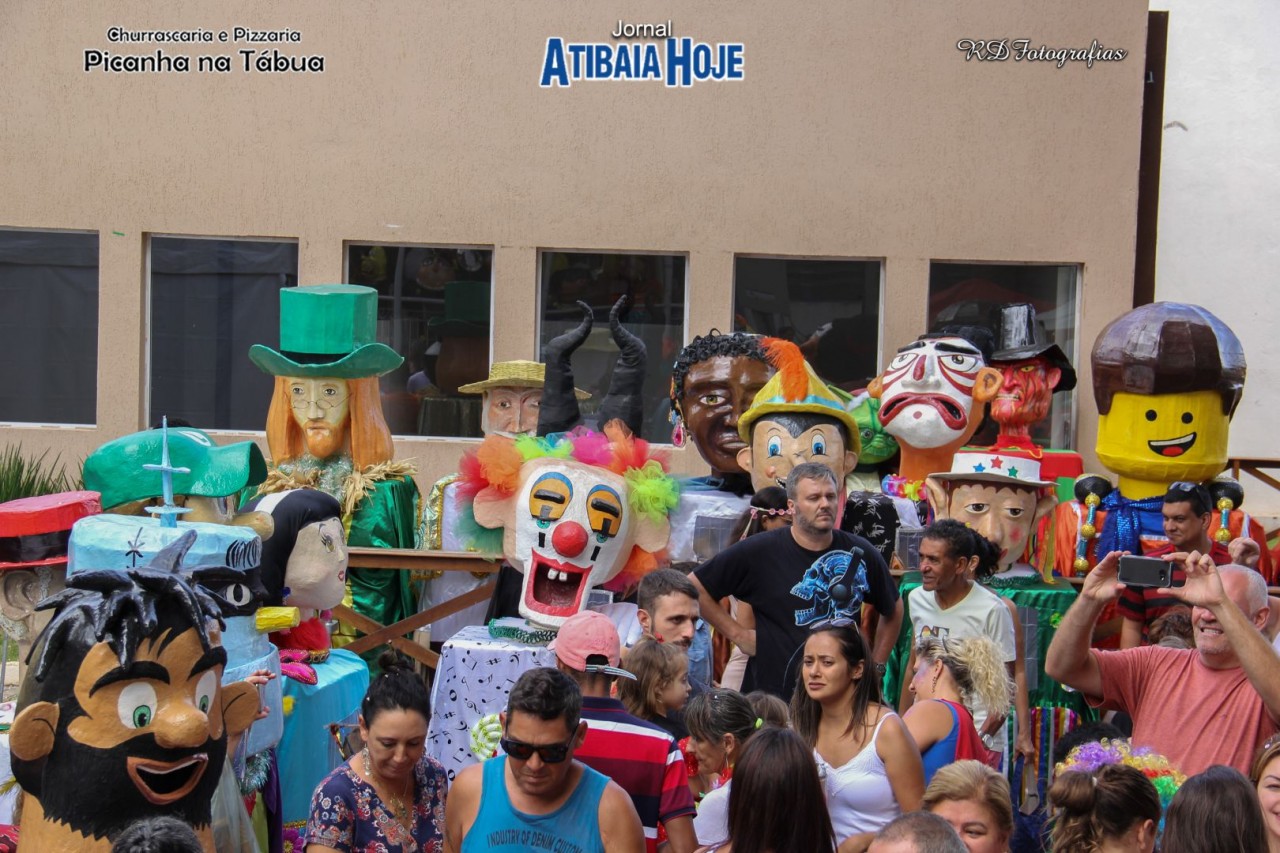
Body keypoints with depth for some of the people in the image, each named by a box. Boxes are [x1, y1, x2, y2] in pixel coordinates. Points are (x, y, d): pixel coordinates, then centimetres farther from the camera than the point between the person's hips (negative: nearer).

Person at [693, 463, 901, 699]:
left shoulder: (860, 553, 4)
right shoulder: (759, 552, -5)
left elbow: (893, 611, 20)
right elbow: (695, 586, -2)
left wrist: (876, 666, 13)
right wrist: (737, 634, -4)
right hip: (774, 695, -2)